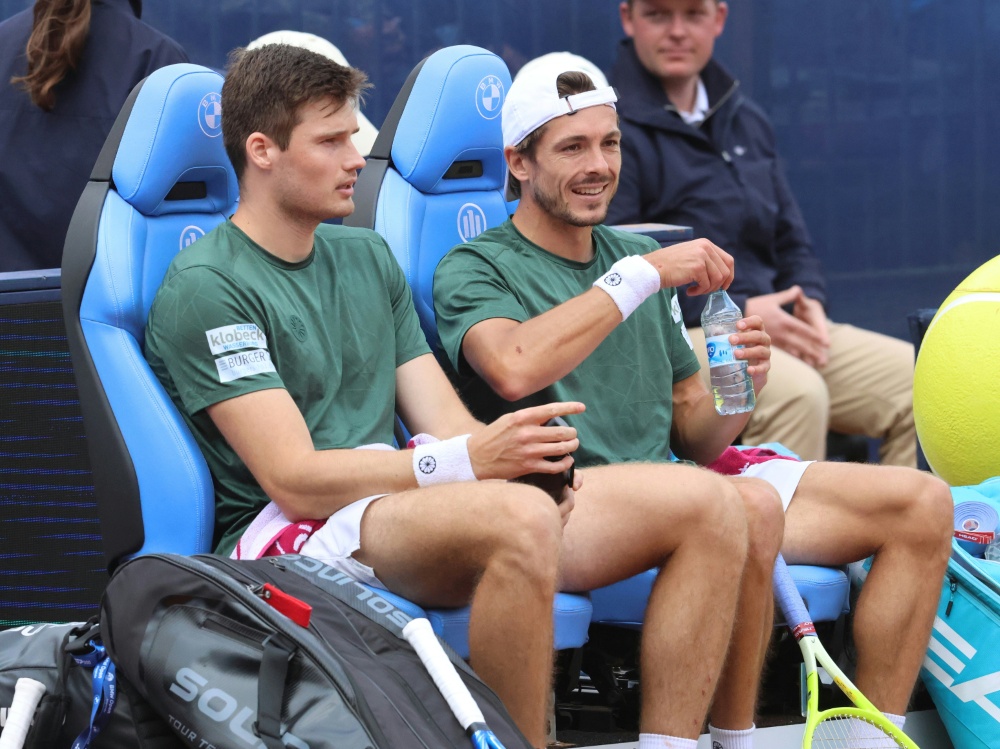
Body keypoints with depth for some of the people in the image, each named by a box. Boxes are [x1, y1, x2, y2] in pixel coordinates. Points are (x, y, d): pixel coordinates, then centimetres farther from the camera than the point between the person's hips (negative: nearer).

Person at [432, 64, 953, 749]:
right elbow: (515, 370, -21)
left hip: (672, 493, 7)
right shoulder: (472, 270, 4)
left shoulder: (638, 254, 24)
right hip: (563, 500, -7)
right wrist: (643, 276, -15)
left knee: (923, 504, -8)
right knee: (749, 507, -37)